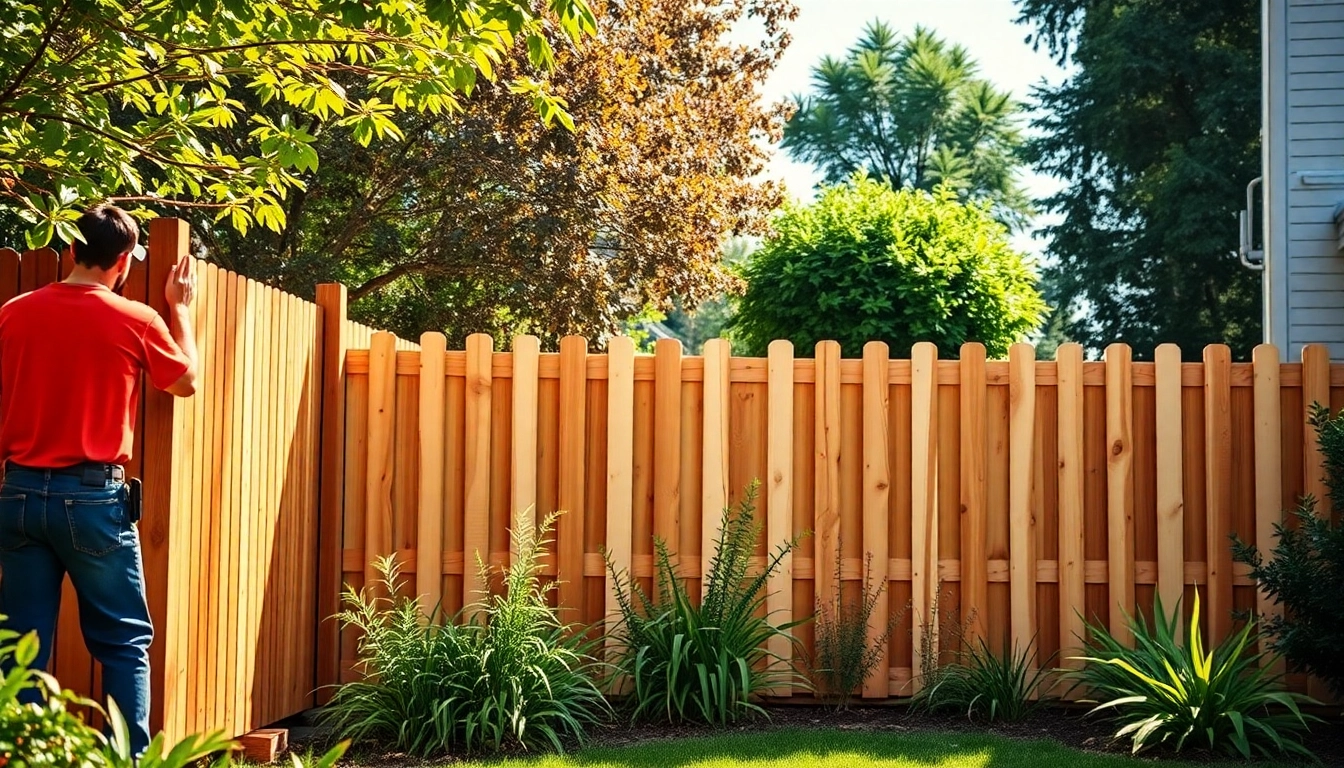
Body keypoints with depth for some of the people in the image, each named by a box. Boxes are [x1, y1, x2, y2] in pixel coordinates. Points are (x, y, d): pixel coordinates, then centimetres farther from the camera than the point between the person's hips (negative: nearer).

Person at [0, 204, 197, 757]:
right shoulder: (136, 321, -5)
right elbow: (187, 381, 12)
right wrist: (179, 308, 23)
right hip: (93, 497, -3)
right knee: (124, 642, 7)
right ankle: (132, 756, 6)